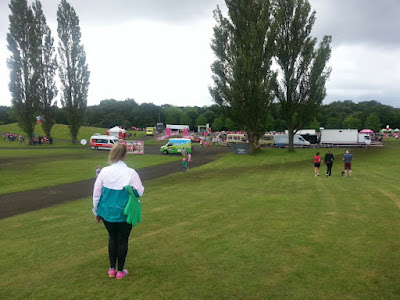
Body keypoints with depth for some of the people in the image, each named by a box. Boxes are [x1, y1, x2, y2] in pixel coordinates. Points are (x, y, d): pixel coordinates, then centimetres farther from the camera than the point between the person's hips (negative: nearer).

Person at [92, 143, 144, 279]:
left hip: (107, 212, 3)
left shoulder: (104, 171, -7)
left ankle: (112, 269, 31)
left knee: (112, 238, 21)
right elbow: (139, 192, -9)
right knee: (123, 240, 13)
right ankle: (120, 271, 25)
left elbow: (96, 193, 0)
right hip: (124, 213, -3)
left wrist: (96, 211, 13)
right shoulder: (131, 173, -15)